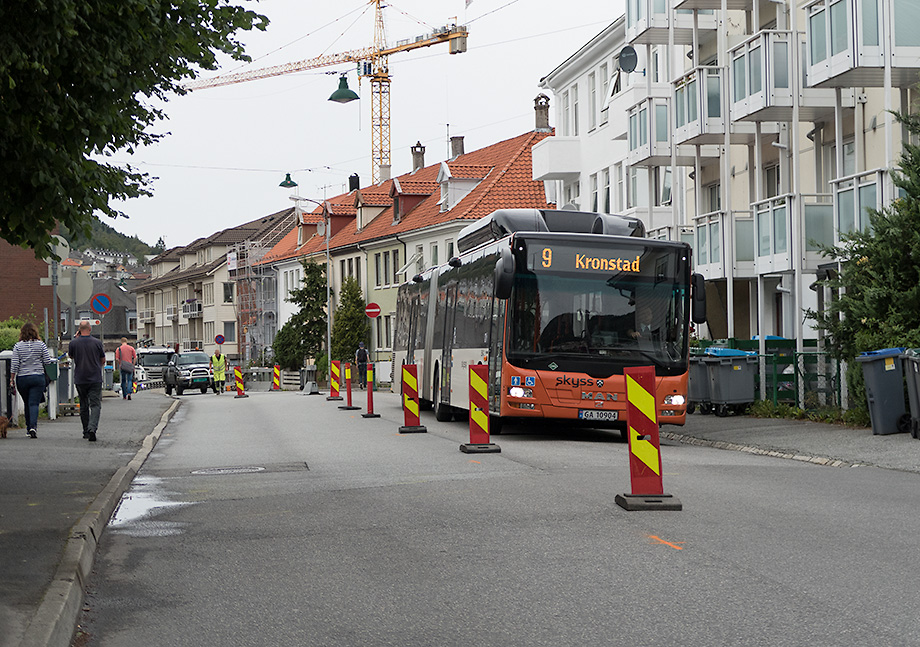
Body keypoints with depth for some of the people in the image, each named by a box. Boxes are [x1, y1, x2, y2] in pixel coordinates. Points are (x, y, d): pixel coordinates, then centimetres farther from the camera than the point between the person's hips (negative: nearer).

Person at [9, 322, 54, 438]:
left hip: (22, 378, 1)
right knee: (34, 403, -5)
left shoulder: (18, 346, -2)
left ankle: (29, 427, 23)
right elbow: (47, 361, -2)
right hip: (38, 377, -1)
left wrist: (12, 379, 3)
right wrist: (53, 360, 20)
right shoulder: (41, 344, -2)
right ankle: (33, 426, -22)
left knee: (27, 403, 16)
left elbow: (14, 365, -5)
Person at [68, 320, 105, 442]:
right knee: (95, 405, -3)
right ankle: (92, 429, -23)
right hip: (95, 379, -1)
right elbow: (103, 361, 6)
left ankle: (86, 431, 20)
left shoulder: (74, 343, -5)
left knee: (84, 406, 14)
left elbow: (70, 355, 16)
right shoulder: (97, 343, -5)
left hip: (80, 379, 2)